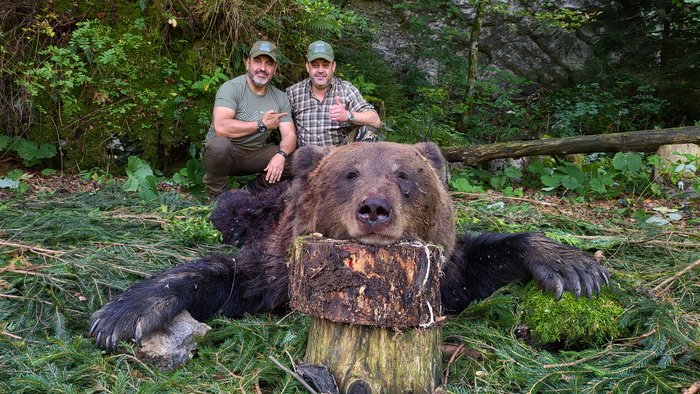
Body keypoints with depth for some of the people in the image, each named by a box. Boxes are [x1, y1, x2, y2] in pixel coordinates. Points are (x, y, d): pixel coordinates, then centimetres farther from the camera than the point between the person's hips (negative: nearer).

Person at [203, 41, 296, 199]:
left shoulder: (280, 98, 4)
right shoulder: (231, 88, -14)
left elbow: (289, 136, -2)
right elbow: (220, 127, -30)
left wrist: (281, 154, -26)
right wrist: (262, 125, -21)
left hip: (254, 154, 5)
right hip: (226, 153, -5)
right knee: (220, 144, -39)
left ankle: (251, 191, 4)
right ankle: (217, 195, -9)